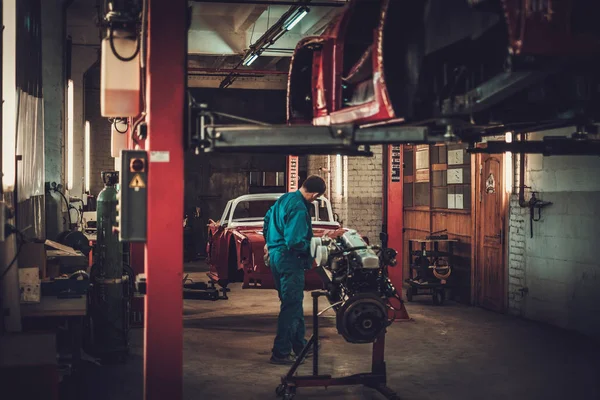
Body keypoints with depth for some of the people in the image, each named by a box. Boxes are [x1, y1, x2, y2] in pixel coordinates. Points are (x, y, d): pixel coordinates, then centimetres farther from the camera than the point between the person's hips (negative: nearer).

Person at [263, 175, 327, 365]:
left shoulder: (285, 199, 8)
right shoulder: (299, 209, -22)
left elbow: (267, 219, 22)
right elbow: (295, 242, -26)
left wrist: (269, 241, 32)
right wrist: (312, 246, -7)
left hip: (275, 255, 10)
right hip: (289, 259, -10)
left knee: (295, 302, 20)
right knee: (291, 306, -4)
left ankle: (299, 345, 31)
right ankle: (281, 353, -1)